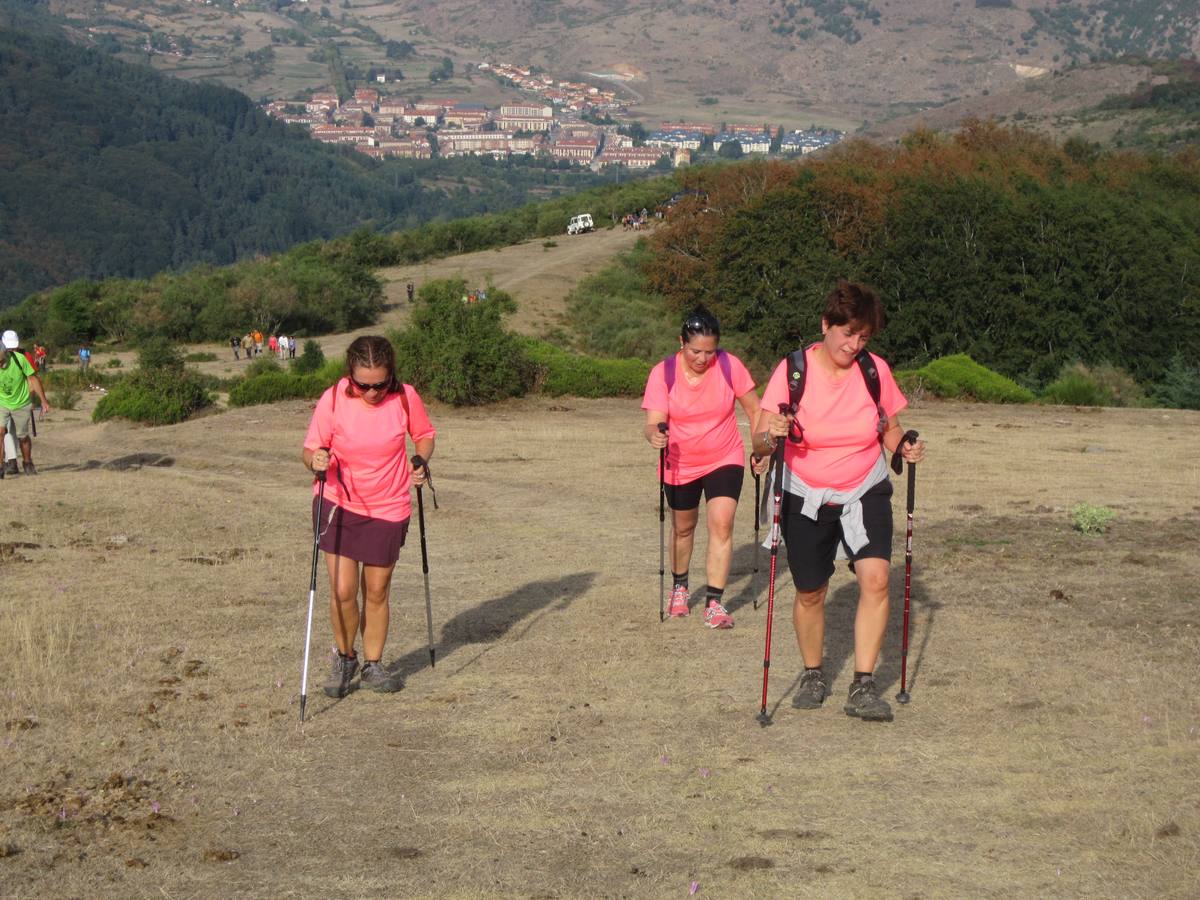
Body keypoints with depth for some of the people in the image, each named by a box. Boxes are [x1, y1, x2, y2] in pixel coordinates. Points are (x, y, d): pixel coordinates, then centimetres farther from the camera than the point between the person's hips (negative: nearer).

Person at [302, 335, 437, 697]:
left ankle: (372, 665, 27)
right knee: (342, 591, -6)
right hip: (338, 504, -1)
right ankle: (344, 659, 19)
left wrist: (421, 460, -13)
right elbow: (311, 450, -7)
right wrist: (315, 460, -30)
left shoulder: (405, 398, -11)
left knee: (376, 592, 8)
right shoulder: (333, 401, -15)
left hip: (388, 508, 1)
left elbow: (425, 434, 7)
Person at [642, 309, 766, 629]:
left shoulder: (729, 366, -14)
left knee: (721, 524, -16)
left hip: (725, 460, -1)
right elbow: (654, 422, -23)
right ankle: (679, 588, 41)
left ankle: (715, 603, -12)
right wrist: (655, 435, -45)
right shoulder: (663, 373, -17)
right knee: (683, 527, 17)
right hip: (681, 465, 1)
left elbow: (754, 409, -3)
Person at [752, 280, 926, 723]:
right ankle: (813, 674, 31)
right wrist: (771, 437, -39)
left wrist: (904, 448, -14)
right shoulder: (792, 371, -13)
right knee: (809, 592, 6)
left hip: (865, 493, 1)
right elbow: (760, 441, -15)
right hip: (806, 498, -1)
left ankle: (863, 686, -15)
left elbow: (890, 429, 8)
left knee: (875, 577, -19)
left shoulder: (875, 370, -6)